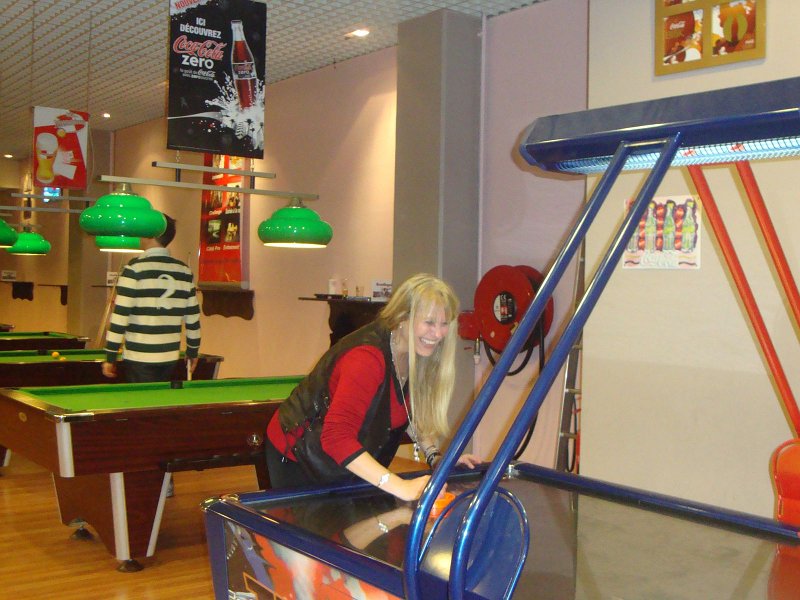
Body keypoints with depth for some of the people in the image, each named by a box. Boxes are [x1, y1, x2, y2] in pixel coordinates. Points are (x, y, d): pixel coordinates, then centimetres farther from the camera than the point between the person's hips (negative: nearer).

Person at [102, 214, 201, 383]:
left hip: (139, 357, -4)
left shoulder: (135, 268, -9)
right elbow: (193, 316, 9)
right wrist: (193, 351, 19)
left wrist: (110, 357, -5)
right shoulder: (184, 271, 5)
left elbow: (121, 314, -11)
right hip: (170, 357, 5)